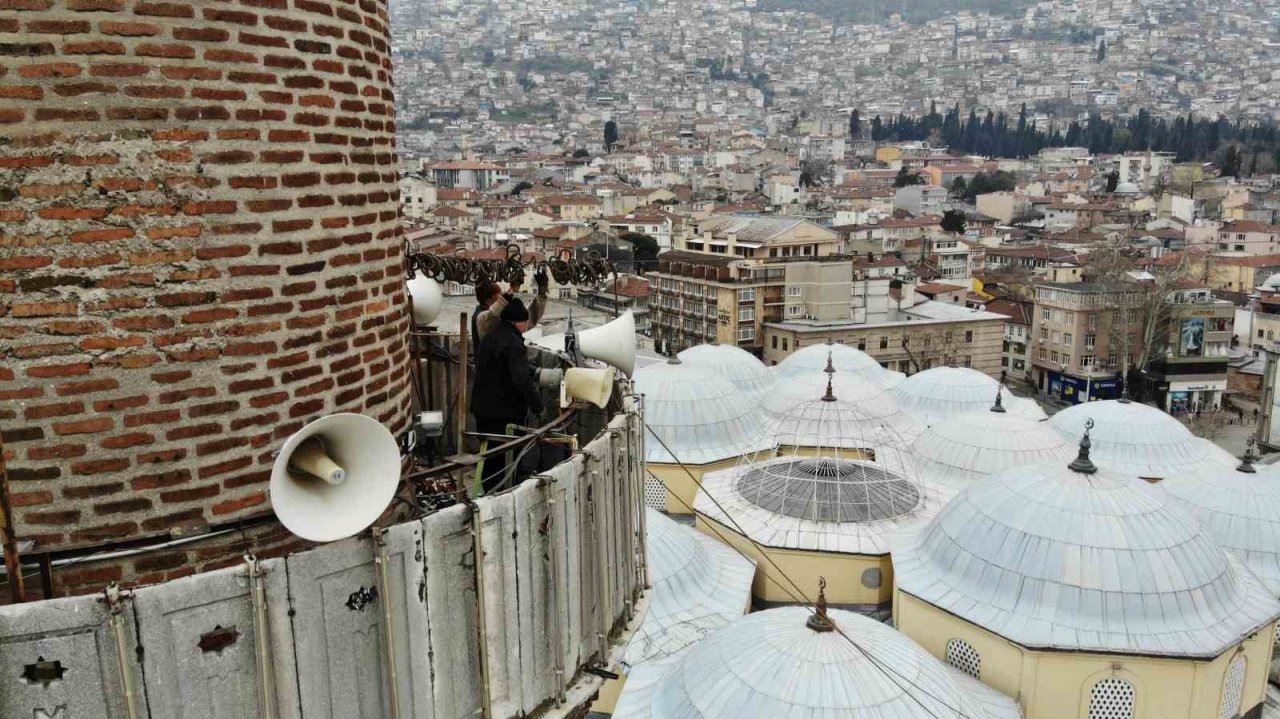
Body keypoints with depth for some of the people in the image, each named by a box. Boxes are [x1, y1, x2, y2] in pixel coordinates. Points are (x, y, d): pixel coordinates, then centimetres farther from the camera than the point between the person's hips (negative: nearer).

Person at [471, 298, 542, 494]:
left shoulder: (489, 338, 12)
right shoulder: (512, 342, -18)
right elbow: (522, 379, -26)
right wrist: (538, 406, -17)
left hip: (482, 408, 9)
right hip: (506, 412, -9)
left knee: (489, 457, 17)